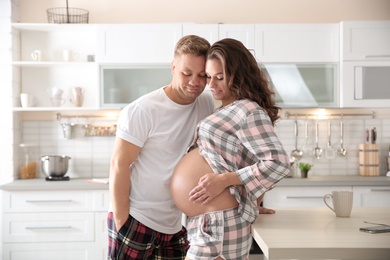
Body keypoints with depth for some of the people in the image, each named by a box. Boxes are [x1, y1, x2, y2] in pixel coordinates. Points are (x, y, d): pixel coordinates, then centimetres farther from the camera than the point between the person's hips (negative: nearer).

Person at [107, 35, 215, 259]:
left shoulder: (208, 105, 0)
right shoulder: (143, 111, -15)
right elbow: (119, 165, -13)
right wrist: (121, 223, -14)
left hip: (174, 226, 5)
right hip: (135, 221, -5)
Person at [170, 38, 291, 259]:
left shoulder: (249, 111, -12)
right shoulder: (228, 111, 17)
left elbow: (279, 163, -21)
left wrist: (224, 180, -22)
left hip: (220, 224, -9)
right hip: (205, 223, 9)